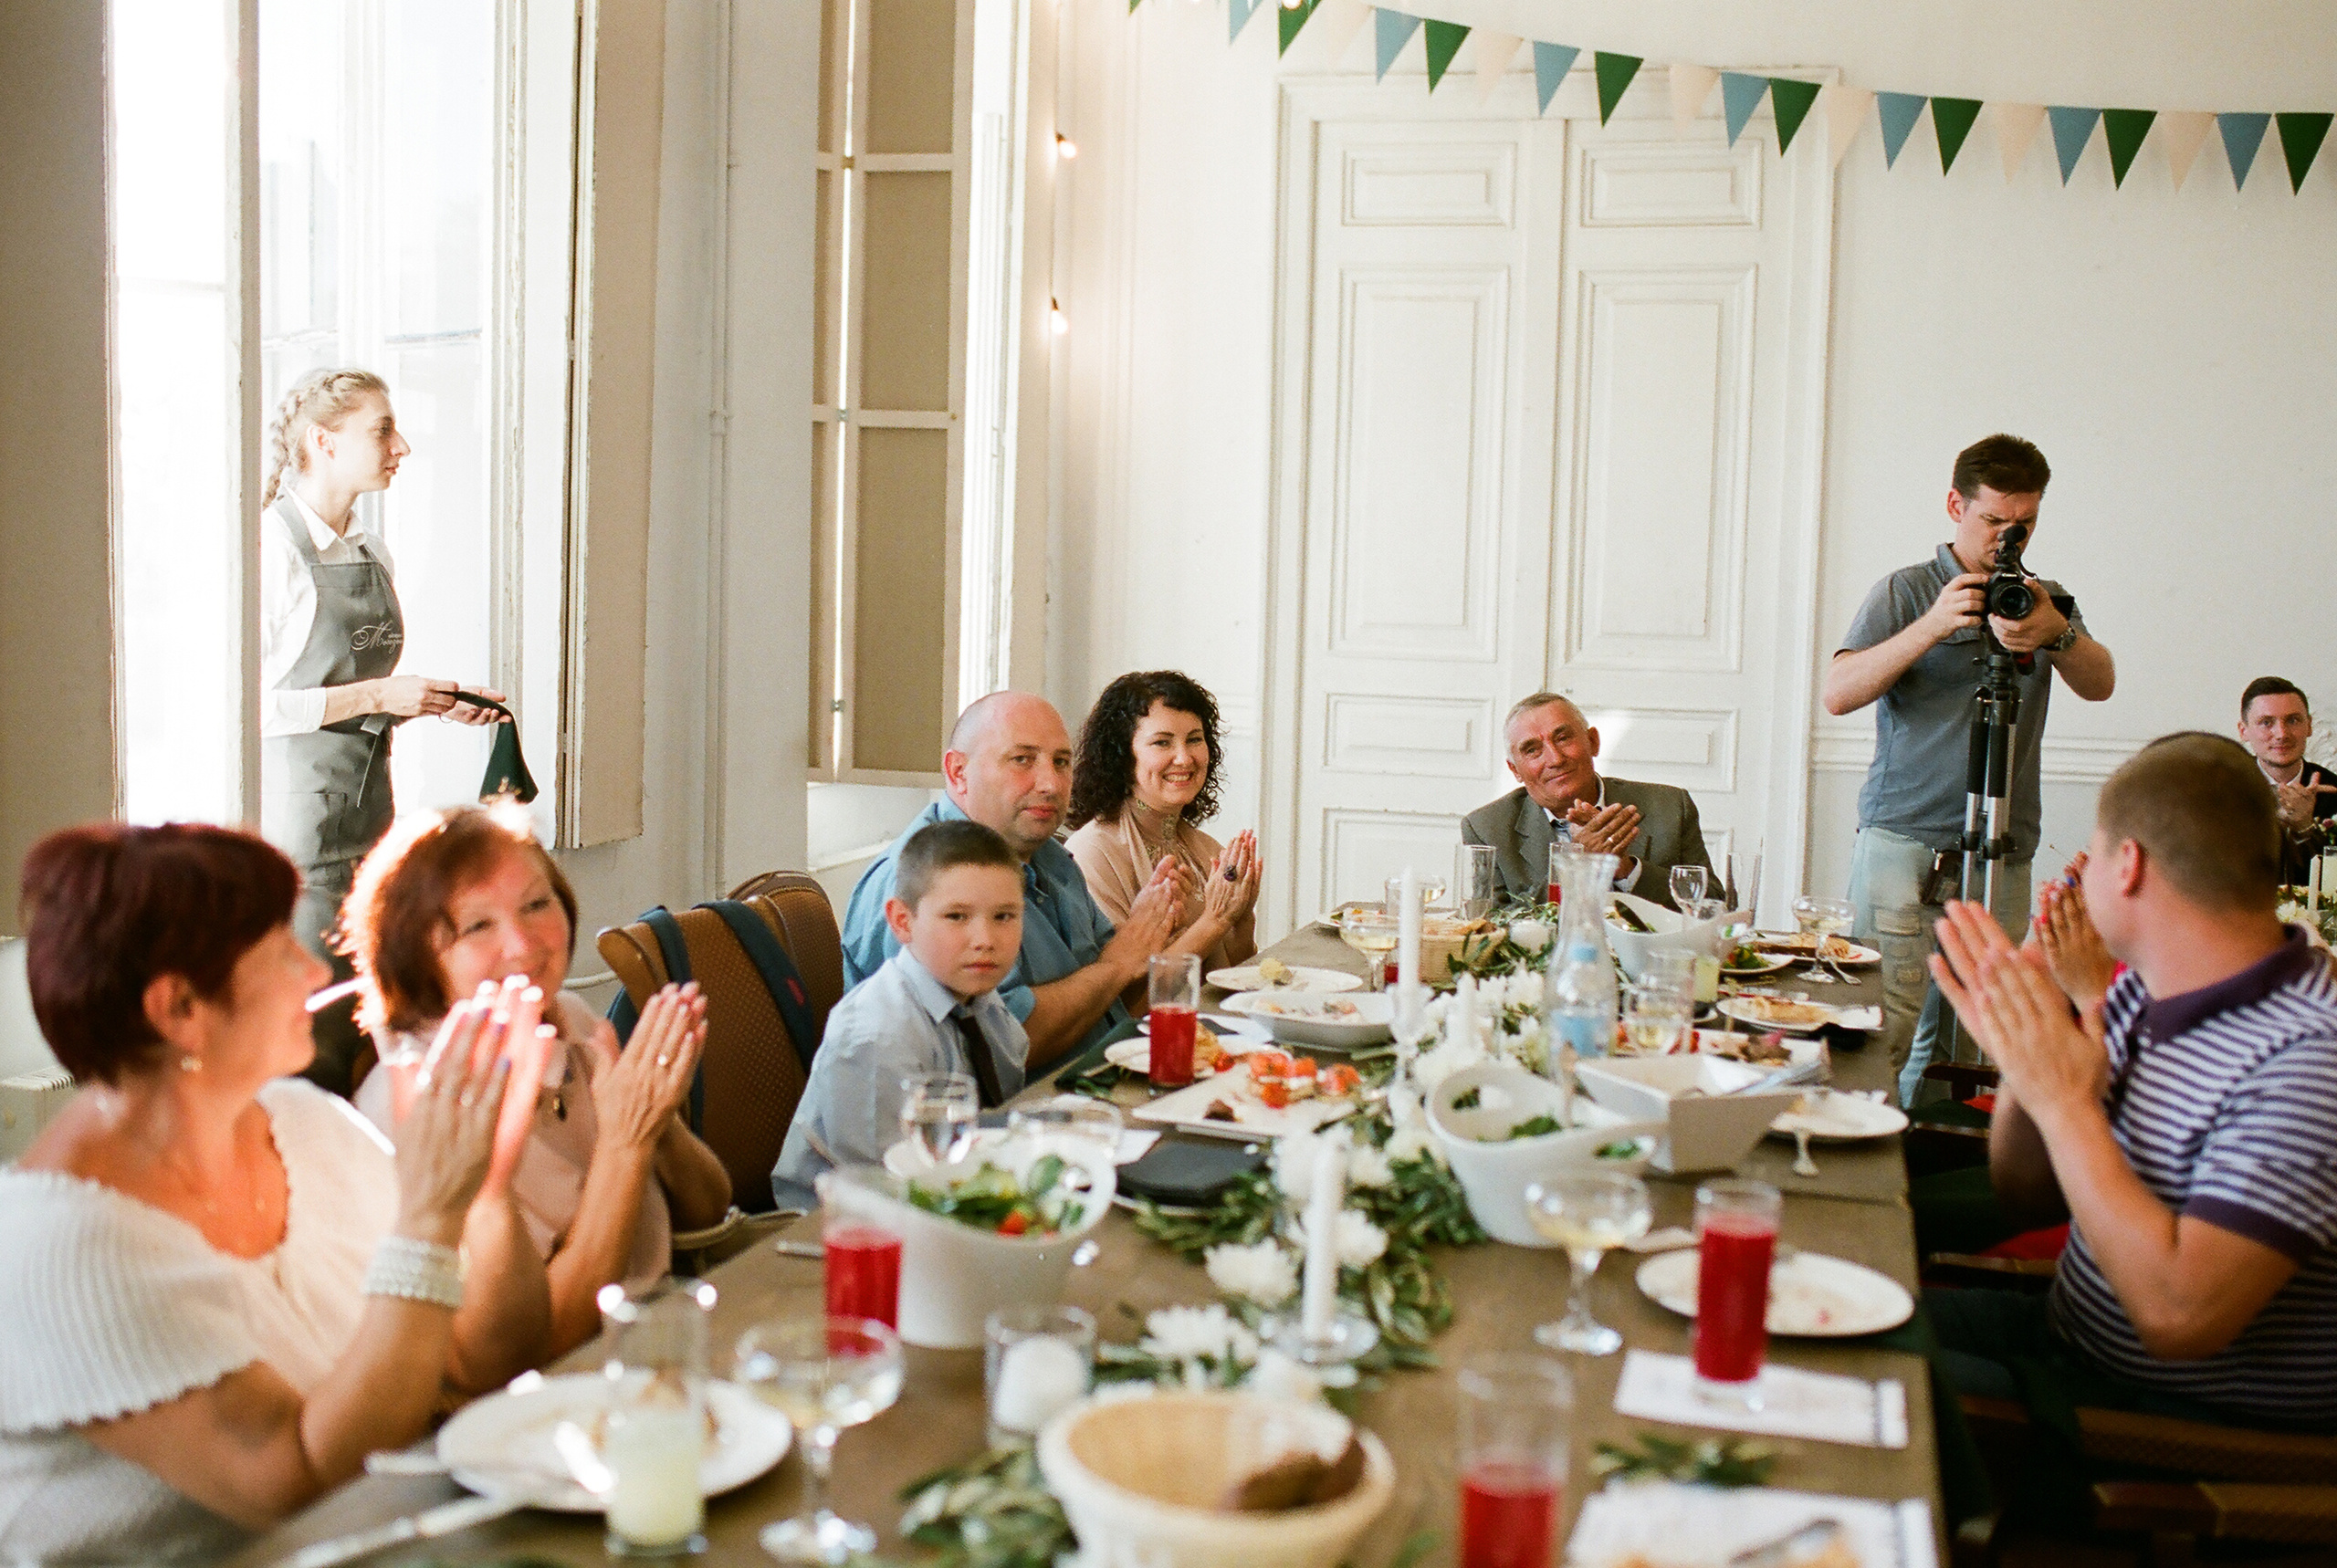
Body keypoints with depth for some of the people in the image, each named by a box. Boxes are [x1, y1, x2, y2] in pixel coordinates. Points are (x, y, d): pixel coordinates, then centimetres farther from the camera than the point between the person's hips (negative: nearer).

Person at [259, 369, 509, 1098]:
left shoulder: (371, 552, 15)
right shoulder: (272, 545, -9)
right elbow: (251, 703, -15)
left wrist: (435, 704, 7)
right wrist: (377, 694, -17)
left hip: (369, 802, 8)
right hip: (296, 800, -8)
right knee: (311, 1039, -7)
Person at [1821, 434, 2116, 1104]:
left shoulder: (2044, 601, 16)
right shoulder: (1905, 592, 6)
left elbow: (2100, 685, -2)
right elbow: (1839, 693, -7)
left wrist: (2057, 634, -23)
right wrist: (1931, 627, -19)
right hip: (1902, 846, -3)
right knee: (1883, 1036, -10)